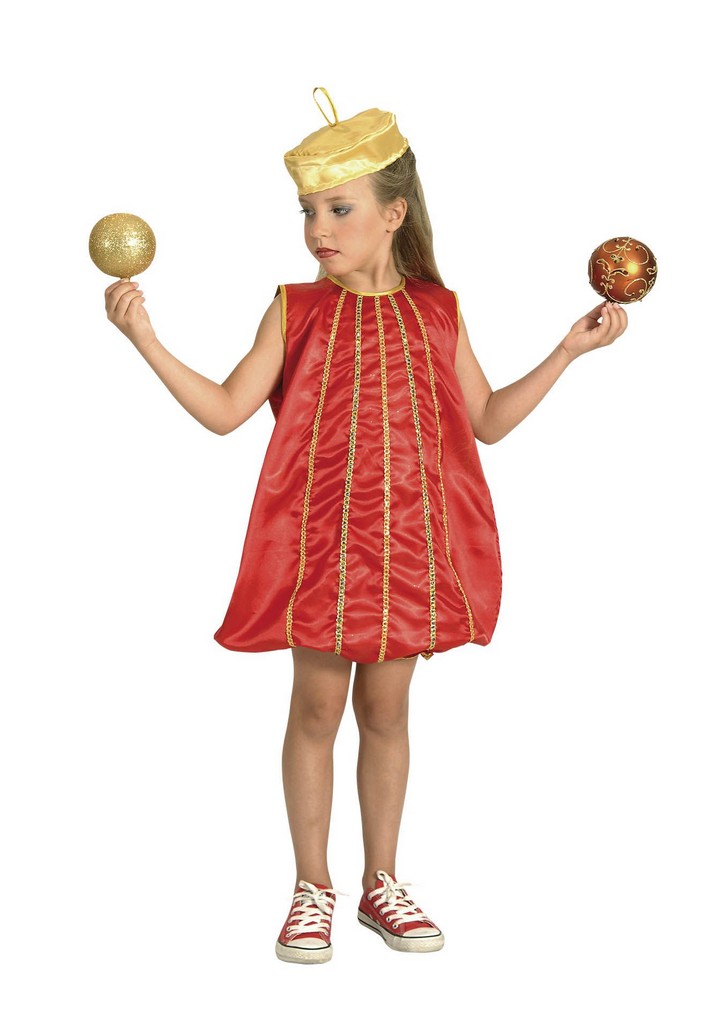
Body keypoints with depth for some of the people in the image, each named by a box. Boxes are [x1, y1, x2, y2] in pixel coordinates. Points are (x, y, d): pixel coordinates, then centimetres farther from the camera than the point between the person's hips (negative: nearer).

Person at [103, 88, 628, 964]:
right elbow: (226, 411, -4)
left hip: (410, 542, 2)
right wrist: (145, 339, -13)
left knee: (386, 706, 10)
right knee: (316, 706, 4)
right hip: (320, 539, -1)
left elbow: (487, 421, 11)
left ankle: (381, 882, 24)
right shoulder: (297, 310, 1)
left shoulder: (435, 312, 6)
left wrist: (569, 350, 6)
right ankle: (312, 888, 18)